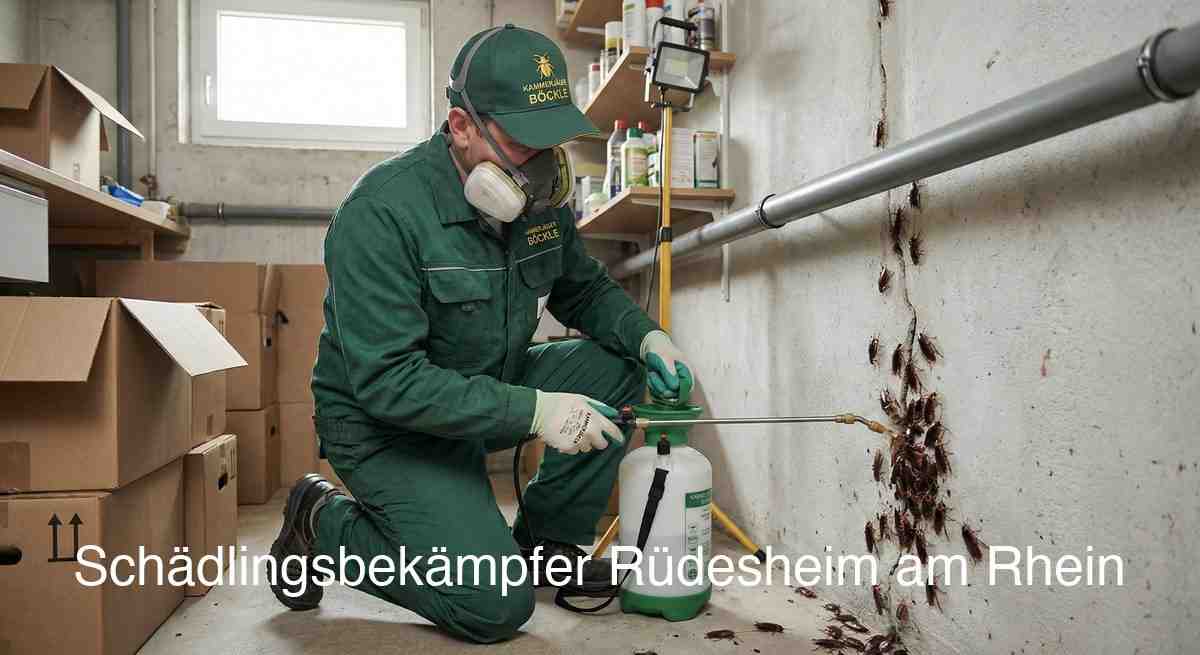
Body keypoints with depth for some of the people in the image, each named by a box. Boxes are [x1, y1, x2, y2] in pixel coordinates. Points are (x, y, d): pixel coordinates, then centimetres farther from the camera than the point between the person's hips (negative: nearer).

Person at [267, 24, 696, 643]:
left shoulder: (538, 198, -4)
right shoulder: (382, 211, -27)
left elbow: (586, 290, 11)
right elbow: (385, 380, -31)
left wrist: (646, 336, -10)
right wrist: (532, 410, -34)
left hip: (493, 388, 7)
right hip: (386, 423, -7)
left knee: (618, 367, -8)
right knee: (495, 606, -16)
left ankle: (548, 542, 7)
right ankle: (323, 524, 7)